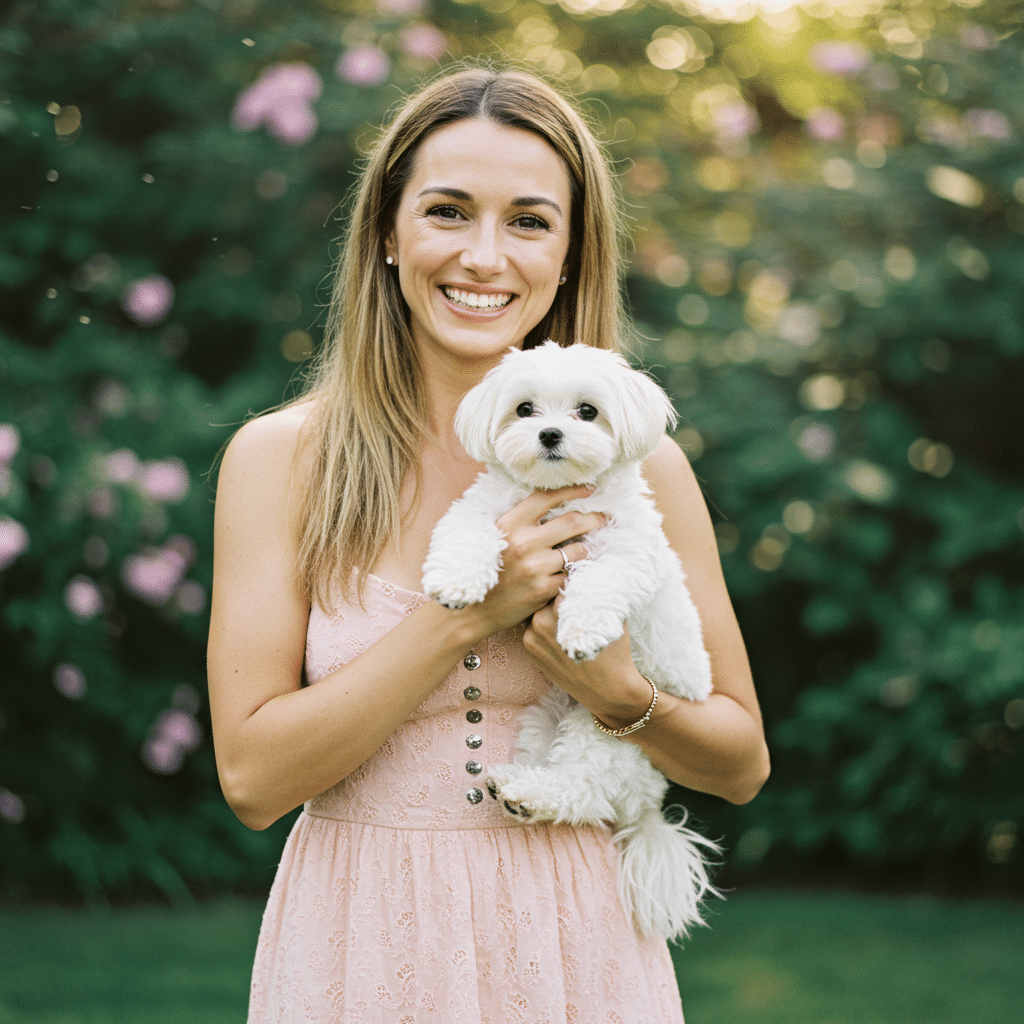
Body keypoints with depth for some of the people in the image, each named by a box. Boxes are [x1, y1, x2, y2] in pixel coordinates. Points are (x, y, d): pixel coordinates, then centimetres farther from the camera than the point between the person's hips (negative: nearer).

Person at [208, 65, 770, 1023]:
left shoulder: (639, 467, -3)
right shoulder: (277, 459, -6)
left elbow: (741, 764, 3)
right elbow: (252, 777, -12)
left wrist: (615, 691, -17)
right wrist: (463, 617, -19)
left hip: (573, 945, 1)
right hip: (362, 946, -1)